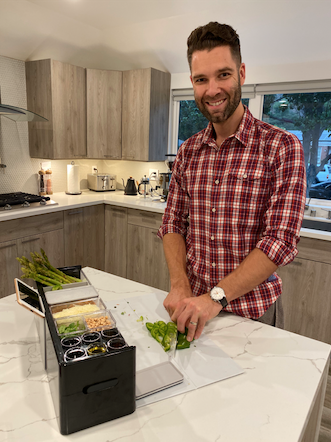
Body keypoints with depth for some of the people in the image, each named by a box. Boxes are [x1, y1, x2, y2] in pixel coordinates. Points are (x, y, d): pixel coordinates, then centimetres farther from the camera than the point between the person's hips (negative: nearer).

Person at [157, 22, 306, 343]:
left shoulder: (282, 147, -13)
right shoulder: (188, 152, 2)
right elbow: (173, 223, 2)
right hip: (193, 306, 4)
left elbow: (281, 241, -19)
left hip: (252, 311, -3)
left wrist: (216, 297, -25)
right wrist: (180, 286, -12)